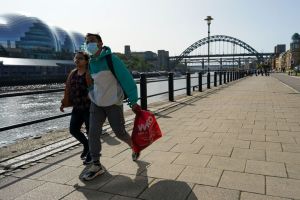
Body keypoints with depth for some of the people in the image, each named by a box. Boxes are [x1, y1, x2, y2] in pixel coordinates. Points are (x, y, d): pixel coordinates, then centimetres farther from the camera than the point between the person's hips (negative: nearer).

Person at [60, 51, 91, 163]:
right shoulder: (73, 73, 11)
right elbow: (68, 89, 15)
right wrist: (64, 103, 14)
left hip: (89, 107, -7)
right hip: (77, 108, 7)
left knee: (90, 130, 4)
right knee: (73, 130, 11)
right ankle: (86, 145, 36)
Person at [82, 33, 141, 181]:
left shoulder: (112, 60, -15)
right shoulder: (90, 63, 4)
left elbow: (127, 80, -18)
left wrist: (133, 101, -22)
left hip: (113, 103, -5)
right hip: (96, 104, 5)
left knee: (119, 132, 3)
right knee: (93, 132, -5)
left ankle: (134, 146, 34)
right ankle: (96, 165, 5)